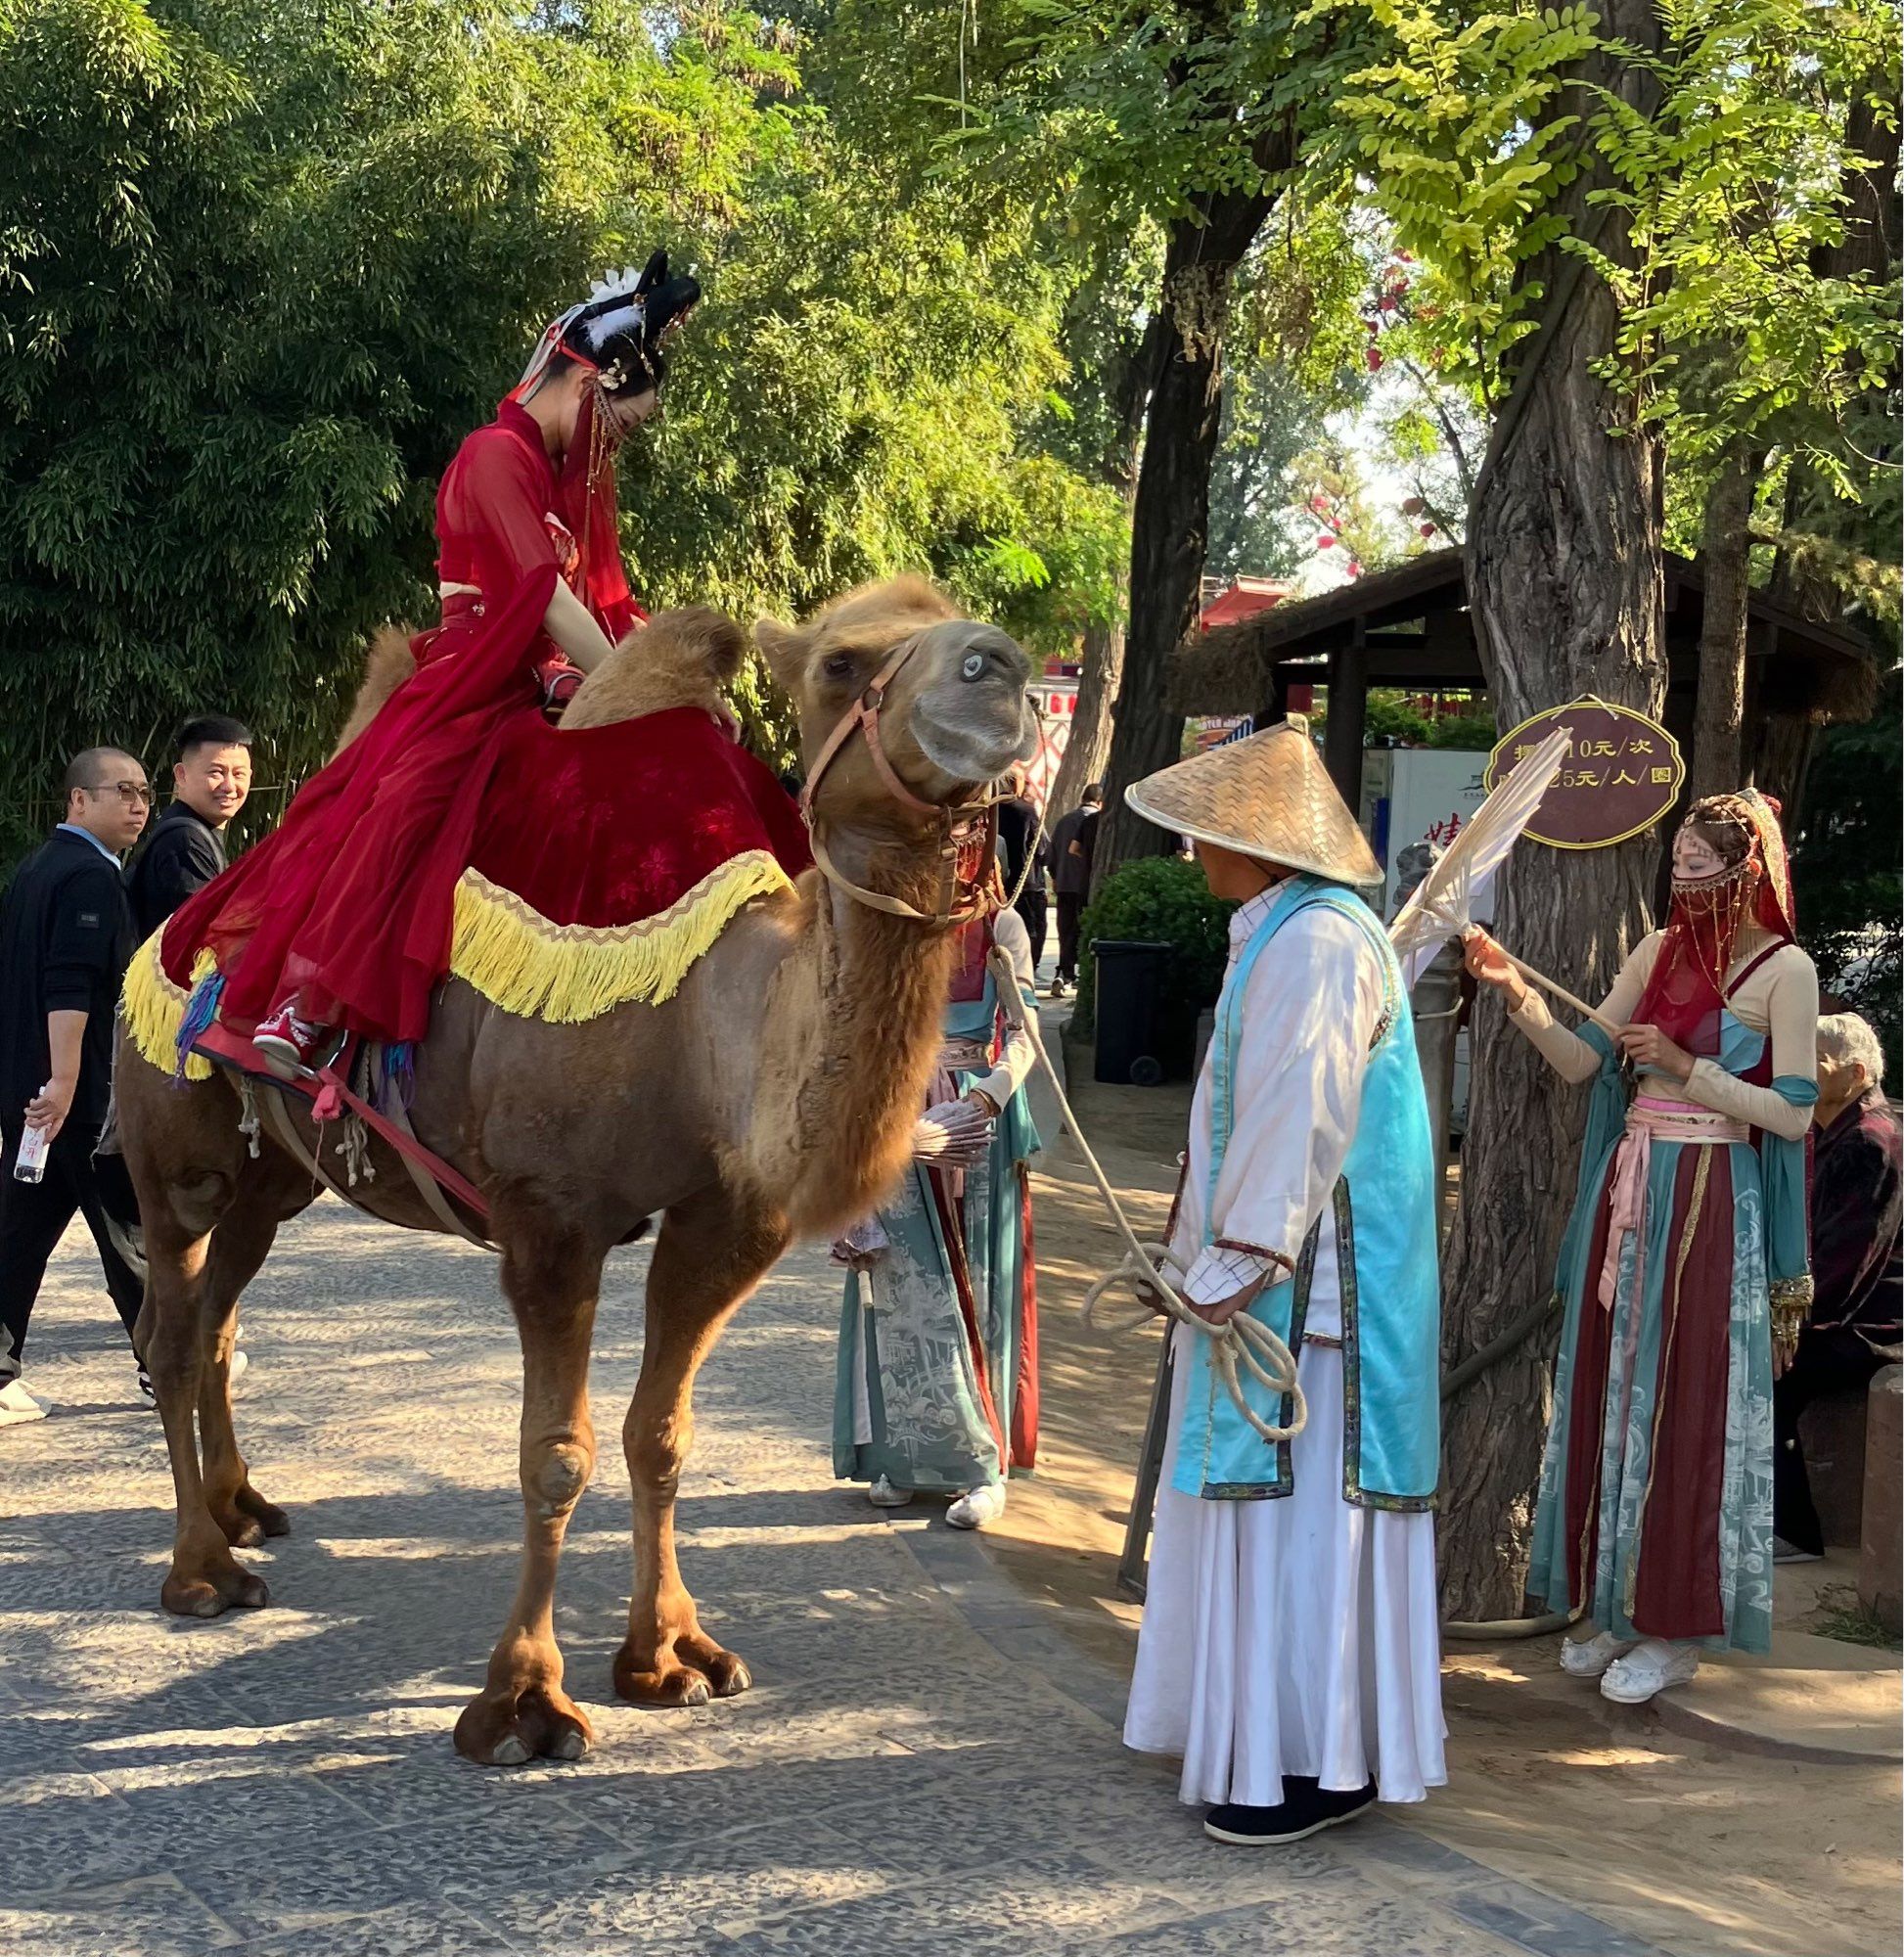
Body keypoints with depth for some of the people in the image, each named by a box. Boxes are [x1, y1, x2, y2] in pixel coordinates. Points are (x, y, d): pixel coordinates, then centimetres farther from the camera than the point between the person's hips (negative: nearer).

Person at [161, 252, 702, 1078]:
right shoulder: (498, 455, -9)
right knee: (408, 804, -31)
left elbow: (607, 604, 16)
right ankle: (302, 1008, -32)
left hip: (536, 693, 9)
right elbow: (546, 595, -18)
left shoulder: (569, 475, 19)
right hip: (471, 692, -9)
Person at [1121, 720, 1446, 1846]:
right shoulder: (1287, 934, 16)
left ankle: (1318, 1763, 2)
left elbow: (1298, 1119, -22)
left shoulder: (1317, 942, -17)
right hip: (1277, 1266, 11)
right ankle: (1262, 1718, 26)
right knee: (1269, 1491, 16)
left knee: (1299, 1500, -5)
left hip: (1303, 1280, -11)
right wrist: (1221, 1257, 19)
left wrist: (1235, 1265, -21)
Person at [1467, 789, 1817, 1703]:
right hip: (1630, 1189, 6)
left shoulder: (1784, 968, -7)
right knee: (1614, 1395, 10)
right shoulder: (1661, 948, 9)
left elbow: (1793, 1114, -10)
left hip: (1709, 1205, -6)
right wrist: (1514, 991, -7)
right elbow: (1581, 1060, 6)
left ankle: (1676, 1628, 11)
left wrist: (1684, 1067, -15)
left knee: (1686, 1405, 0)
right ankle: (1621, 1604, 22)